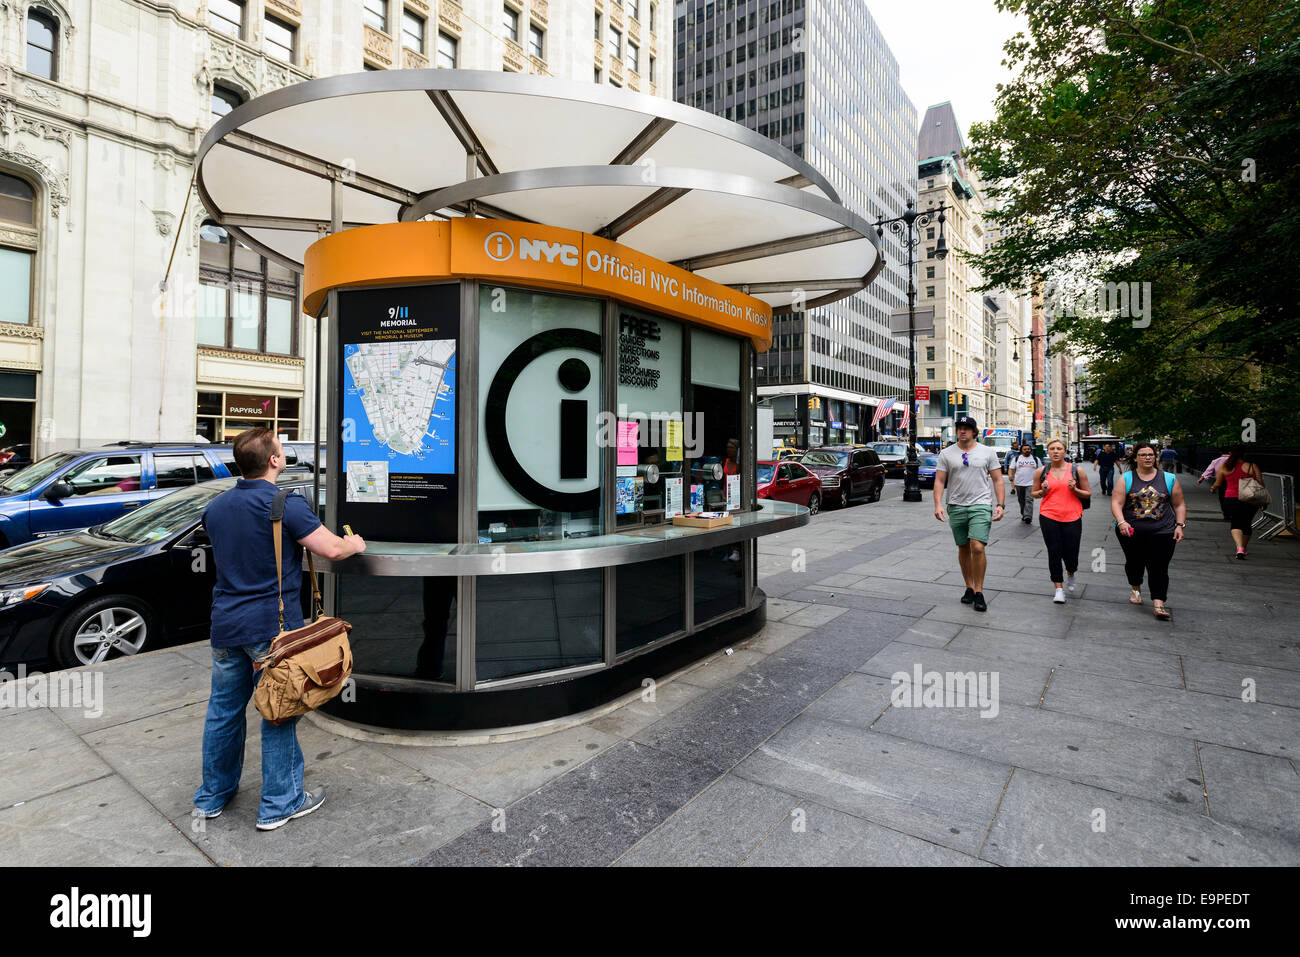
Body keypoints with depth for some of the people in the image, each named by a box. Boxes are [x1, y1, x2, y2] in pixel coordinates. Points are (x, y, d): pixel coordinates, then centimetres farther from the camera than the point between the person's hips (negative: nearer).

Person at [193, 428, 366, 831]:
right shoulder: (287, 504, -17)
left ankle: (212, 796, 35)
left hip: (225, 623, 7)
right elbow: (331, 549, -19)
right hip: (272, 624, -7)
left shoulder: (216, 506, 7)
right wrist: (355, 544, 2)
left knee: (223, 708, 19)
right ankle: (279, 803, 17)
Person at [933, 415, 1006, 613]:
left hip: (980, 506, -2)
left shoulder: (987, 452, 5)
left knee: (978, 547, -15)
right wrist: (938, 504, -9)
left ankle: (979, 591, -2)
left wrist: (1000, 504, -4)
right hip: (956, 507, 2)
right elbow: (939, 481, 3)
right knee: (963, 549, 10)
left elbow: (997, 480, 6)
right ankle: (969, 587, 24)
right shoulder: (946, 454, 6)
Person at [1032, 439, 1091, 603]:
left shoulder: (1076, 471, 3)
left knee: (1071, 553, 3)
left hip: (1072, 518, 0)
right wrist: (1043, 491, -7)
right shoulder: (1041, 472, 5)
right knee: (1054, 553, 1)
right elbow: (1034, 494, 14)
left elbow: (1088, 494, 9)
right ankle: (1058, 589, 12)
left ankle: (1070, 575, 38)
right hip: (1048, 517, 0)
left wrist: (1075, 490, -10)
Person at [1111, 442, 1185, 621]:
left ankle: (1159, 604, -7)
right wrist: (1122, 522, -18)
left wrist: (1180, 525, 2)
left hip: (1162, 532, 0)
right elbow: (1116, 503, -4)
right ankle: (1136, 589, 37)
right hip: (1131, 531, 0)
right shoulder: (1126, 479, 4)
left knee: (1159, 567, -6)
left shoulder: (1169, 479, 10)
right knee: (1134, 563, 10)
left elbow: (1179, 505, 14)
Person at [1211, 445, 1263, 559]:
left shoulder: (1224, 467, 0)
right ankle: (1244, 550, 26)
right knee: (1246, 524, 14)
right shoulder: (1252, 466, -2)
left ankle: (1239, 548, -24)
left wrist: (1213, 488, 33)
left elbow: (1218, 483, 11)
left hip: (1231, 498, -1)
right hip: (1249, 499, 1)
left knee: (1235, 523, -2)